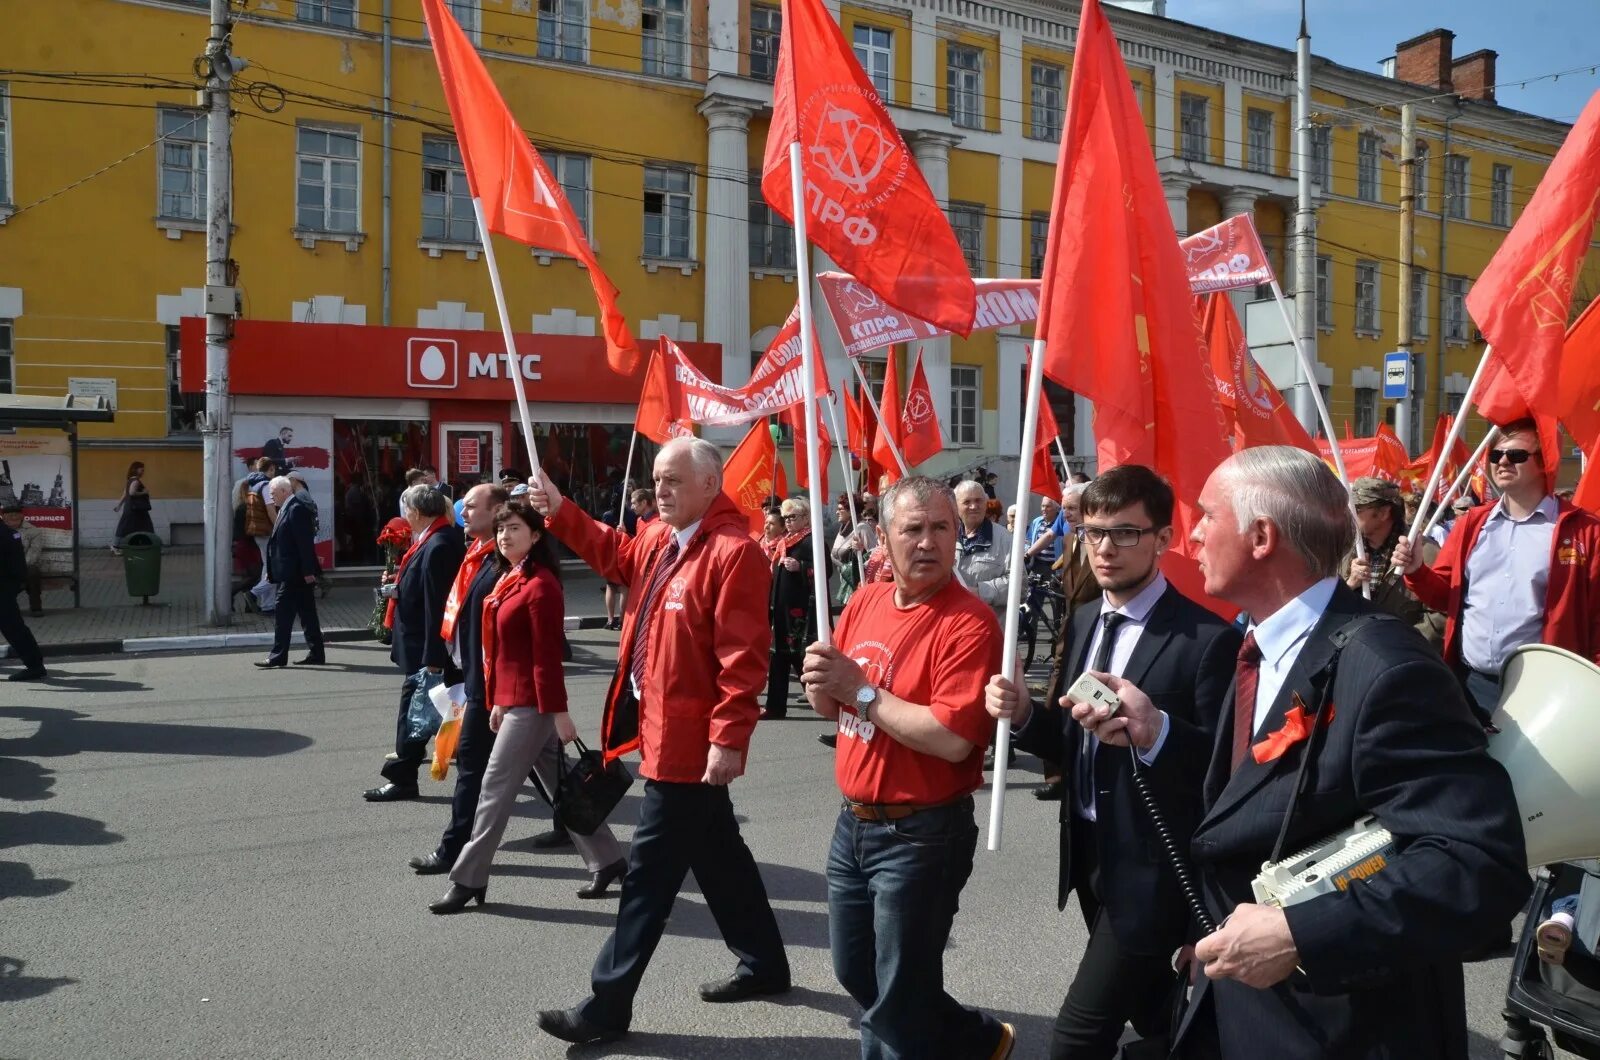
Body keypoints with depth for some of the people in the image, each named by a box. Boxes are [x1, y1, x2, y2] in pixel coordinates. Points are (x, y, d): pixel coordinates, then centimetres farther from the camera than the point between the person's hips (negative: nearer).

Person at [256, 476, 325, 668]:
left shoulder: (296, 509, -14)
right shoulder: (286, 509, 17)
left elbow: (305, 542, -19)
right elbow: (280, 542, 20)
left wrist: (307, 571, -22)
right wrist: (272, 571, 18)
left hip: (294, 574, -10)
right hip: (295, 573, 10)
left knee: (284, 612, -6)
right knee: (307, 614, 11)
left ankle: (278, 656, -2)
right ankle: (316, 654, 15)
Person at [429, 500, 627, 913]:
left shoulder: (540, 585, -17)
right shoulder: (508, 580, 12)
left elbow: (548, 656, -19)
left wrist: (559, 712, -19)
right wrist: (497, 701, 18)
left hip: (531, 704, -10)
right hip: (514, 700, 10)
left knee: (495, 788, -2)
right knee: (558, 785, 15)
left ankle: (468, 881, 10)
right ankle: (607, 860, 24)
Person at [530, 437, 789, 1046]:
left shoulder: (733, 552, -19)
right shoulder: (658, 539, 10)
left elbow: (743, 655, -23)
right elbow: (617, 557, 31)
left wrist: (729, 737, -26)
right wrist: (560, 514, 20)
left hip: (691, 739, -10)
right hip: (666, 729, 10)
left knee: (650, 870, -1)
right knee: (717, 854, 20)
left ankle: (608, 1007, 11)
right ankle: (765, 965, 36)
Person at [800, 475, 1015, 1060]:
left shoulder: (970, 622, -19)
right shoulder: (864, 601, 4)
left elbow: (954, 738, -28)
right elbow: (828, 705, 10)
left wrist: (861, 691, -21)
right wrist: (821, 679, -14)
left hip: (922, 834, -8)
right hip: (853, 822, 8)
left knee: (899, 1000, 8)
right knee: (856, 973, 24)